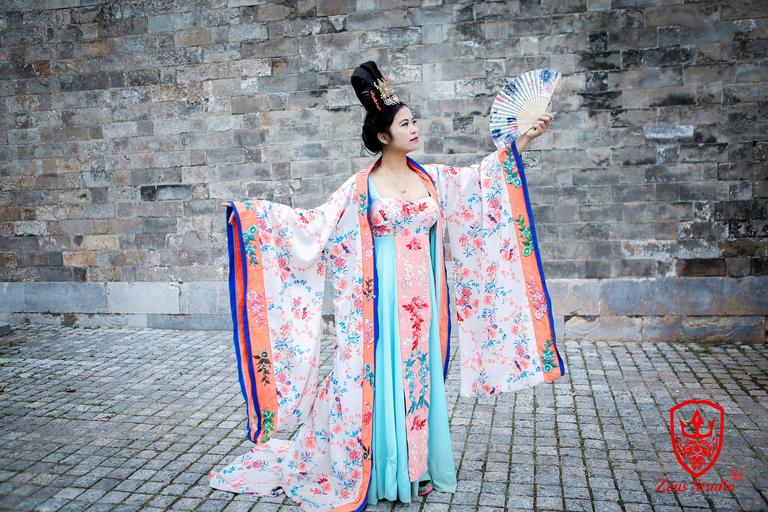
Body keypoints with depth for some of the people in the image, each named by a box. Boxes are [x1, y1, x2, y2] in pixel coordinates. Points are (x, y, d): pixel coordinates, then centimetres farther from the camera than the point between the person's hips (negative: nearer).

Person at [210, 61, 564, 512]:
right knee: (381, 379, 2)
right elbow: (314, 224, -5)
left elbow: (483, 178, 9)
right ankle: (382, 473, 18)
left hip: (421, 300, 4)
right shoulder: (361, 188, -3)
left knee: (420, 379, 10)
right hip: (382, 299, -4)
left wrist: (525, 139, 3)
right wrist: (257, 214, -10)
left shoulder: (432, 178, 8)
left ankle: (416, 469, 25)